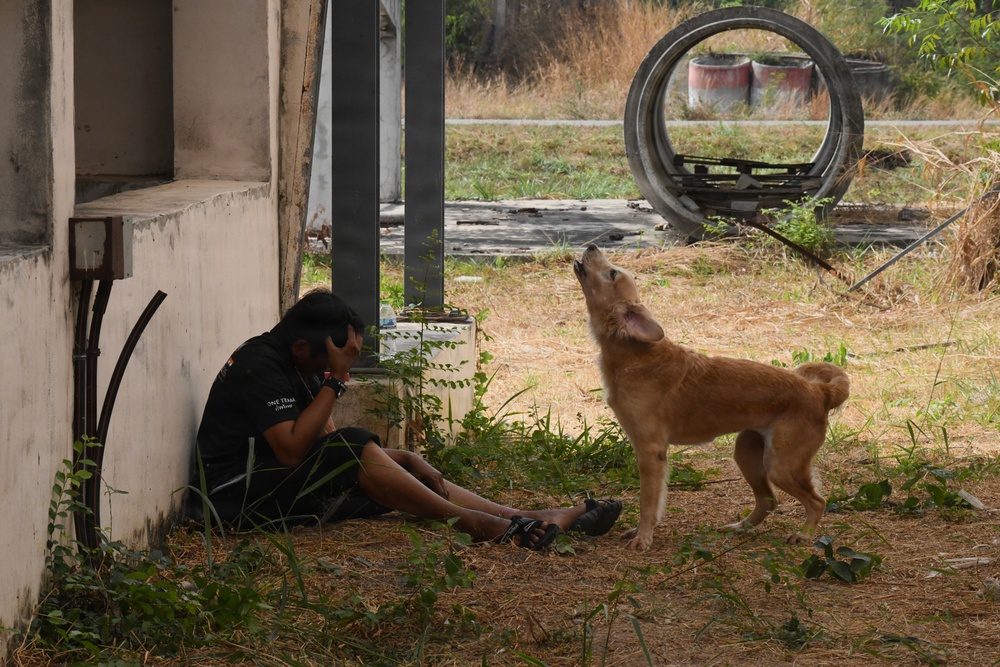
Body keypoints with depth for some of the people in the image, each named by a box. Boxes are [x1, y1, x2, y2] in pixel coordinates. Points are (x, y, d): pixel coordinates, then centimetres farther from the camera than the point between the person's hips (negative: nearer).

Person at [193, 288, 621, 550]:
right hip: (238, 494, -10)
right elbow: (291, 450, -27)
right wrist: (336, 380, -24)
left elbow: (326, 438, 14)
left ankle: (531, 520, -6)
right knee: (353, 449, -29)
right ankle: (477, 524, -26)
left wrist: (404, 460, 0)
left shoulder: (297, 367, 12)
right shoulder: (261, 368, -18)